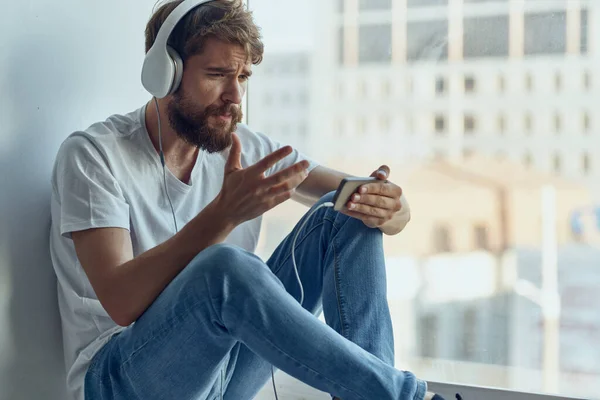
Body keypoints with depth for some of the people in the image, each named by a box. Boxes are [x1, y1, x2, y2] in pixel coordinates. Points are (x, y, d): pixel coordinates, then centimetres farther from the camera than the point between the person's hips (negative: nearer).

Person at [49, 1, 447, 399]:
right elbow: (122, 302, -25)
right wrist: (224, 214, -36)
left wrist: (387, 208, -23)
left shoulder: (248, 150, 5)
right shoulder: (93, 154, -10)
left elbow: (392, 212, 3)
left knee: (345, 217, -8)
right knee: (224, 266, -36)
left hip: (227, 362, 6)